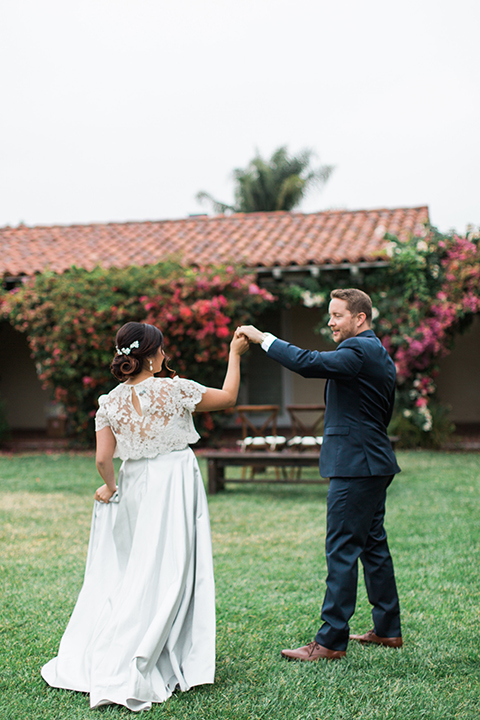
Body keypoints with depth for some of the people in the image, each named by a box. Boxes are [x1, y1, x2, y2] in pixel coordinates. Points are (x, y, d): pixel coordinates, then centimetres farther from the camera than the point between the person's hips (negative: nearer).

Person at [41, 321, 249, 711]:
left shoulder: (110, 402, 0)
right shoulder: (173, 389, -10)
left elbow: (103, 458, -5)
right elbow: (227, 398, 1)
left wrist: (110, 487, 13)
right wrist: (235, 354, 11)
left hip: (134, 485, 5)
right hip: (173, 484, -4)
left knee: (124, 571, 17)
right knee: (165, 573, 1)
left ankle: (88, 660, 23)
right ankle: (124, 673, 0)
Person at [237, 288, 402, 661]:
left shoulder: (359, 350, -15)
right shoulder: (380, 354, 18)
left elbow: (308, 363, -28)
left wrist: (264, 337, -21)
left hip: (355, 465, -11)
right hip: (373, 464, 11)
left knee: (342, 550, -7)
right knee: (373, 545, 16)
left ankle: (331, 640, -3)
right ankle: (388, 629, 24)